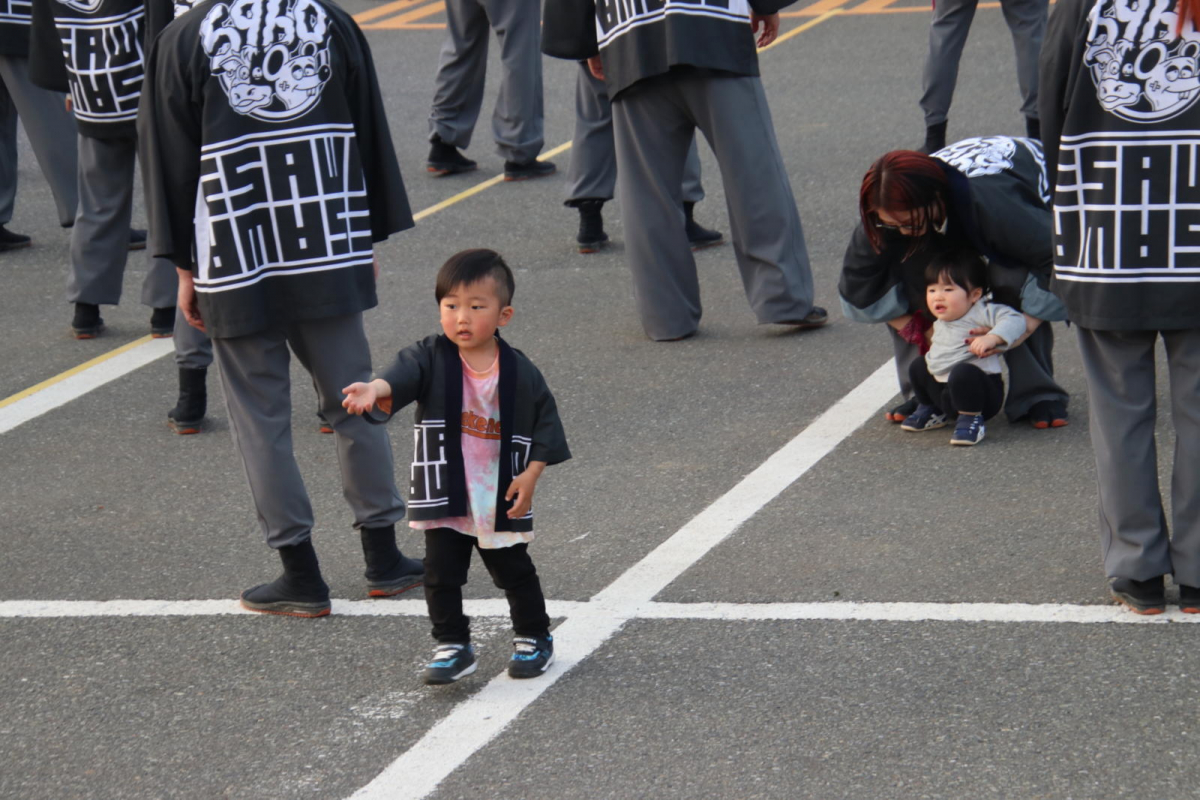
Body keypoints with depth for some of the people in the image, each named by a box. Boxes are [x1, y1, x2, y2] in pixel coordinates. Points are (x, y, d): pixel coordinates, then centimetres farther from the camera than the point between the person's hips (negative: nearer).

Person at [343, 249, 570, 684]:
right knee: (441, 572, 1)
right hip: (445, 498, 0)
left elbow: (546, 423, -1)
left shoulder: (520, 372, -8)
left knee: (514, 571, 13)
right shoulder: (431, 359, -9)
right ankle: (452, 646, 17)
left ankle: (534, 639, 33)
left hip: (502, 500, 0)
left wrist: (531, 475, -9)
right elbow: (402, 375, -28)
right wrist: (374, 389, -50)